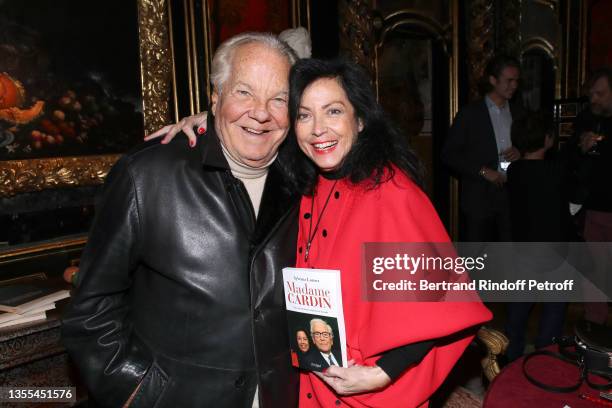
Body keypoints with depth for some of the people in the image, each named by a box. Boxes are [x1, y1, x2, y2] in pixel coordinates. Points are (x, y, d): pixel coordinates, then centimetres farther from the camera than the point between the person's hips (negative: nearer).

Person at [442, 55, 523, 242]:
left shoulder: (517, 113, 13)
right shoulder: (469, 113, -2)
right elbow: (449, 154, -6)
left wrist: (520, 153, -2)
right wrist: (482, 171, -14)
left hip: (511, 197, 4)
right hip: (479, 198, -4)